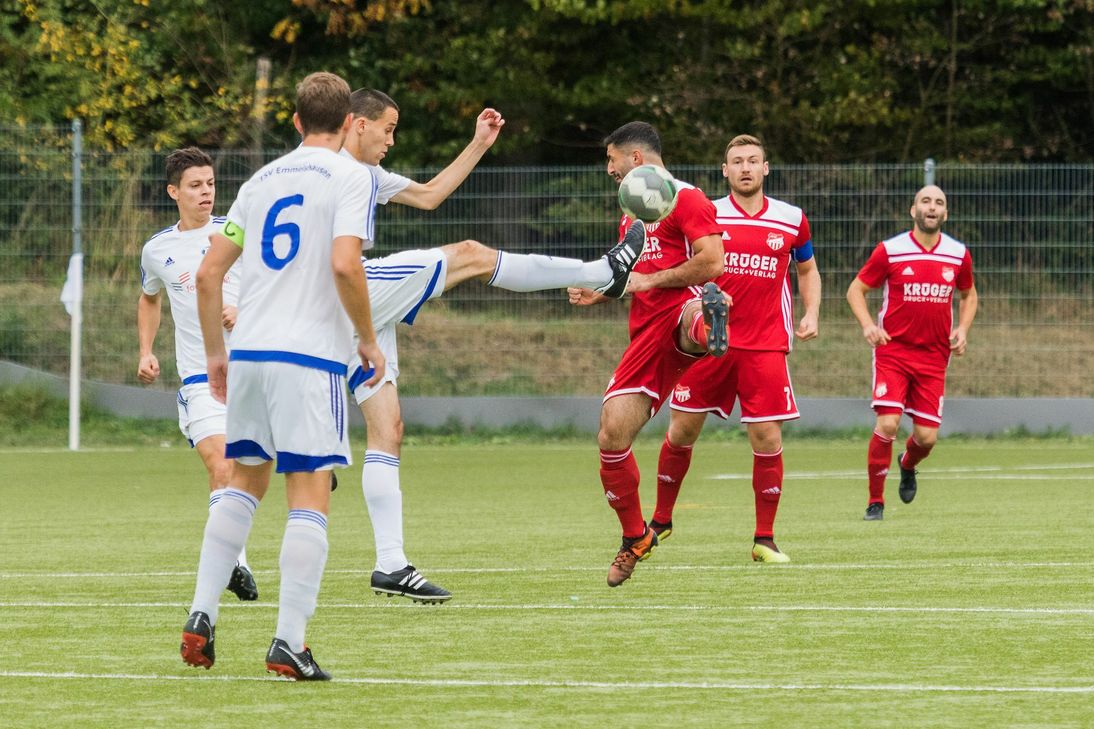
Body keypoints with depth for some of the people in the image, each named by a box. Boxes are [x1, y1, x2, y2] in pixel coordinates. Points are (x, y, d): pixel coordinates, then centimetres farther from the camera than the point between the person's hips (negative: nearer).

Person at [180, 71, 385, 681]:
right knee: (310, 496, -4)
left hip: (248, 353, 6)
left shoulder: (262, 180, 16)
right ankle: (290, 642, -11)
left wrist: (215, 352, 22)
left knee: (246, 483, 19)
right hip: (310, 355, -6)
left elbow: (209, 273, 14)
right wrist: (369, 341, -5)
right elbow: (344, 265, -17)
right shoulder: (350, 177, -2)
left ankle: (202, 615, 12)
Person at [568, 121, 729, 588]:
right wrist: (599, 294, 20)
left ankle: (709, 327, -86)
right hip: (647, 334, 7)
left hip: (684, 305, -7)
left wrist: (650, 280, -9)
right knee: (612, 439, -1)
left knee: (693, 320, -47)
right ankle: (635, 538, 17)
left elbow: (712, 261, -13)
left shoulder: (684, 198, 1)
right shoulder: (630, 218, 28)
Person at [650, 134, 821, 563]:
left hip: (765, 346, 0)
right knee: (682, 431, 3)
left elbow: (808, 270, 20)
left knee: (768, 439, -7)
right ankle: (661, 520, 22)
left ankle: (765, 539, 3)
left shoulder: (791, 220, 5)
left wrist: (811, 314, 4)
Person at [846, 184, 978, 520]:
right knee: (887, 423, -17)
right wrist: (867, 325, -14)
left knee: (926, 436, 0)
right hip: (893, 350, -3)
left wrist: (962, 329, 4)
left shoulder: (958, 255, 4)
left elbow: (968, 294, 21)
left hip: (934, 356, 3)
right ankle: (875, 502, -3)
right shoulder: (890, 251, -5)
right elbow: (856, 290, 3)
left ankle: (908, 466, 38)